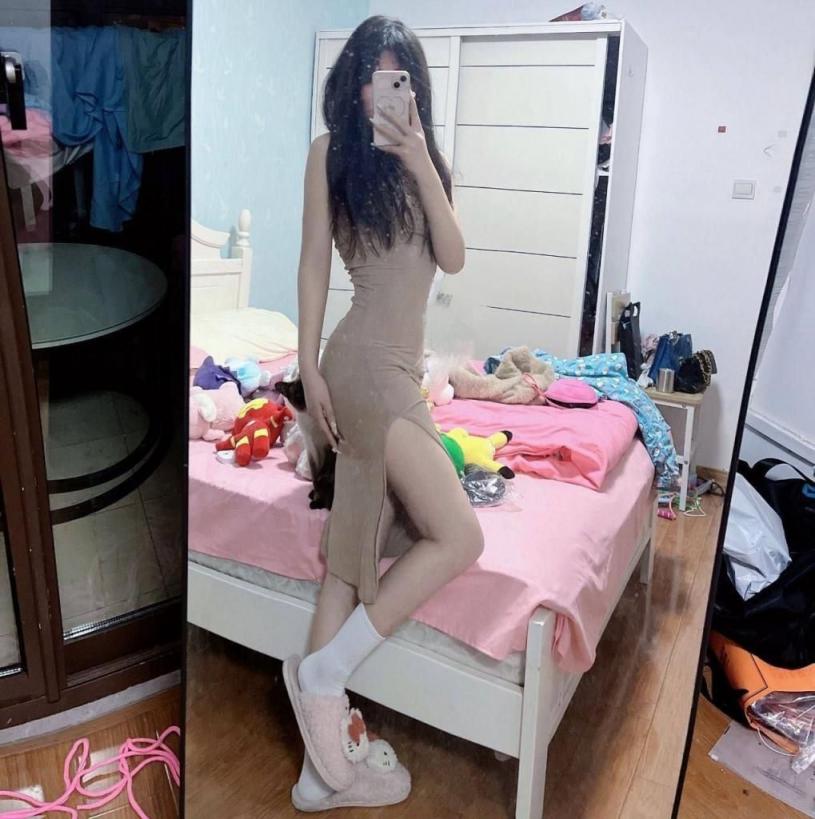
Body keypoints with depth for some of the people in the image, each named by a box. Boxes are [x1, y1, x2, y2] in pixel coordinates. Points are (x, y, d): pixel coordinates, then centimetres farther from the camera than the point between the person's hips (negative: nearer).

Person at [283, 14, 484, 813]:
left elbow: (453, 257, 5)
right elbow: (313, 259, -2)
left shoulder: (421, 159, 18)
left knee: (356, 553, 5)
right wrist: (308, 366, -6)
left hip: (400, 367, 7)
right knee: (457, 536, -14)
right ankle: (322, 670, 0)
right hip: (364, 362, -6)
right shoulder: (331, 150, 3)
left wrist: (420, 164, -5)